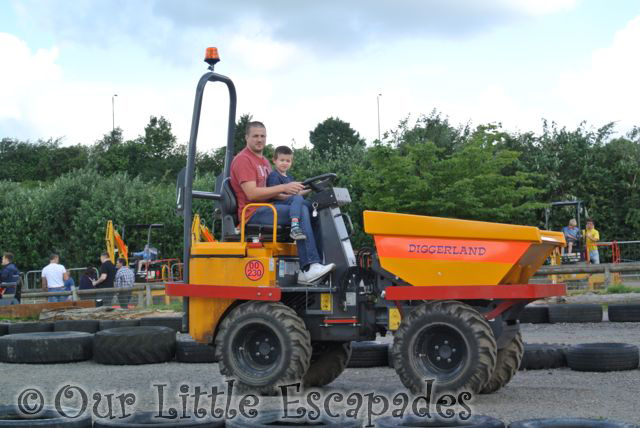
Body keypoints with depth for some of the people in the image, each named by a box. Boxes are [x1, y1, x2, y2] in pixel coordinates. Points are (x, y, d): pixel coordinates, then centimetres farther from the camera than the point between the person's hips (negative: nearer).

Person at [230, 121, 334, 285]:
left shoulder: (264, 161, 26)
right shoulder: (243, 159, -6)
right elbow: (252, 193, -18)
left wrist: (293, 193, 7)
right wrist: (283, 188, -20)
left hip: (266, 209, 9)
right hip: (253, 213, -9)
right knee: (300, 211, -25)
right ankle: (309, 268, -32)